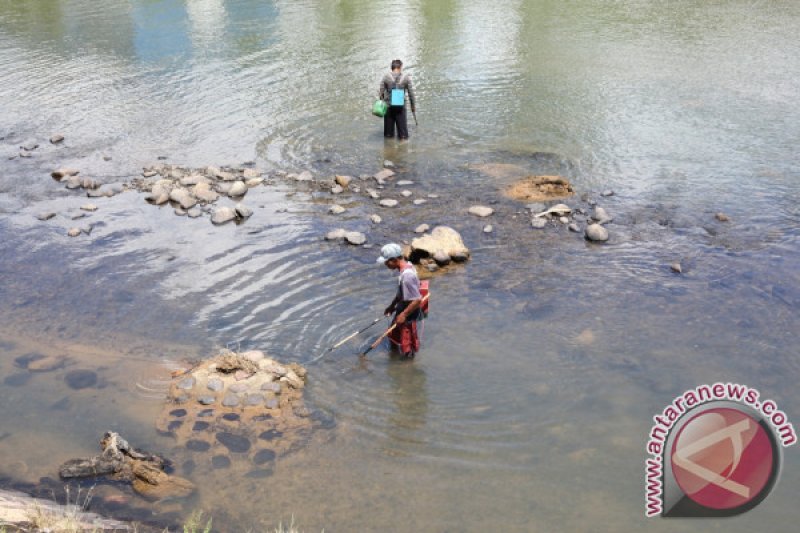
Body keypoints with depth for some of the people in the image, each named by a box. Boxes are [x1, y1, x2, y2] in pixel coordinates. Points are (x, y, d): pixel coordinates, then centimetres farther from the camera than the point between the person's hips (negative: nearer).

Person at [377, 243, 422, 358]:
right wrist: (392, 305, 18)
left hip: (408, 315, -10)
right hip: (402, 309, 10)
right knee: (394, 336, 27)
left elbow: (417, 300, -30)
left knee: (407, 349, 6)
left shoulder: (407, 275, -32)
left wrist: (404, 315, -21)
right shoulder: (407, 266, -2)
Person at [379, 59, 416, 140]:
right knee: (402, 125, 9)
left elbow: (381, 92, -3)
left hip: (388, 105, 1)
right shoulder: (406, 77, -3)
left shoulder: (386, 77, -4)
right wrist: (413, 106, 10)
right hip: (401, 106, 0)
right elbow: (411, 93, 1)